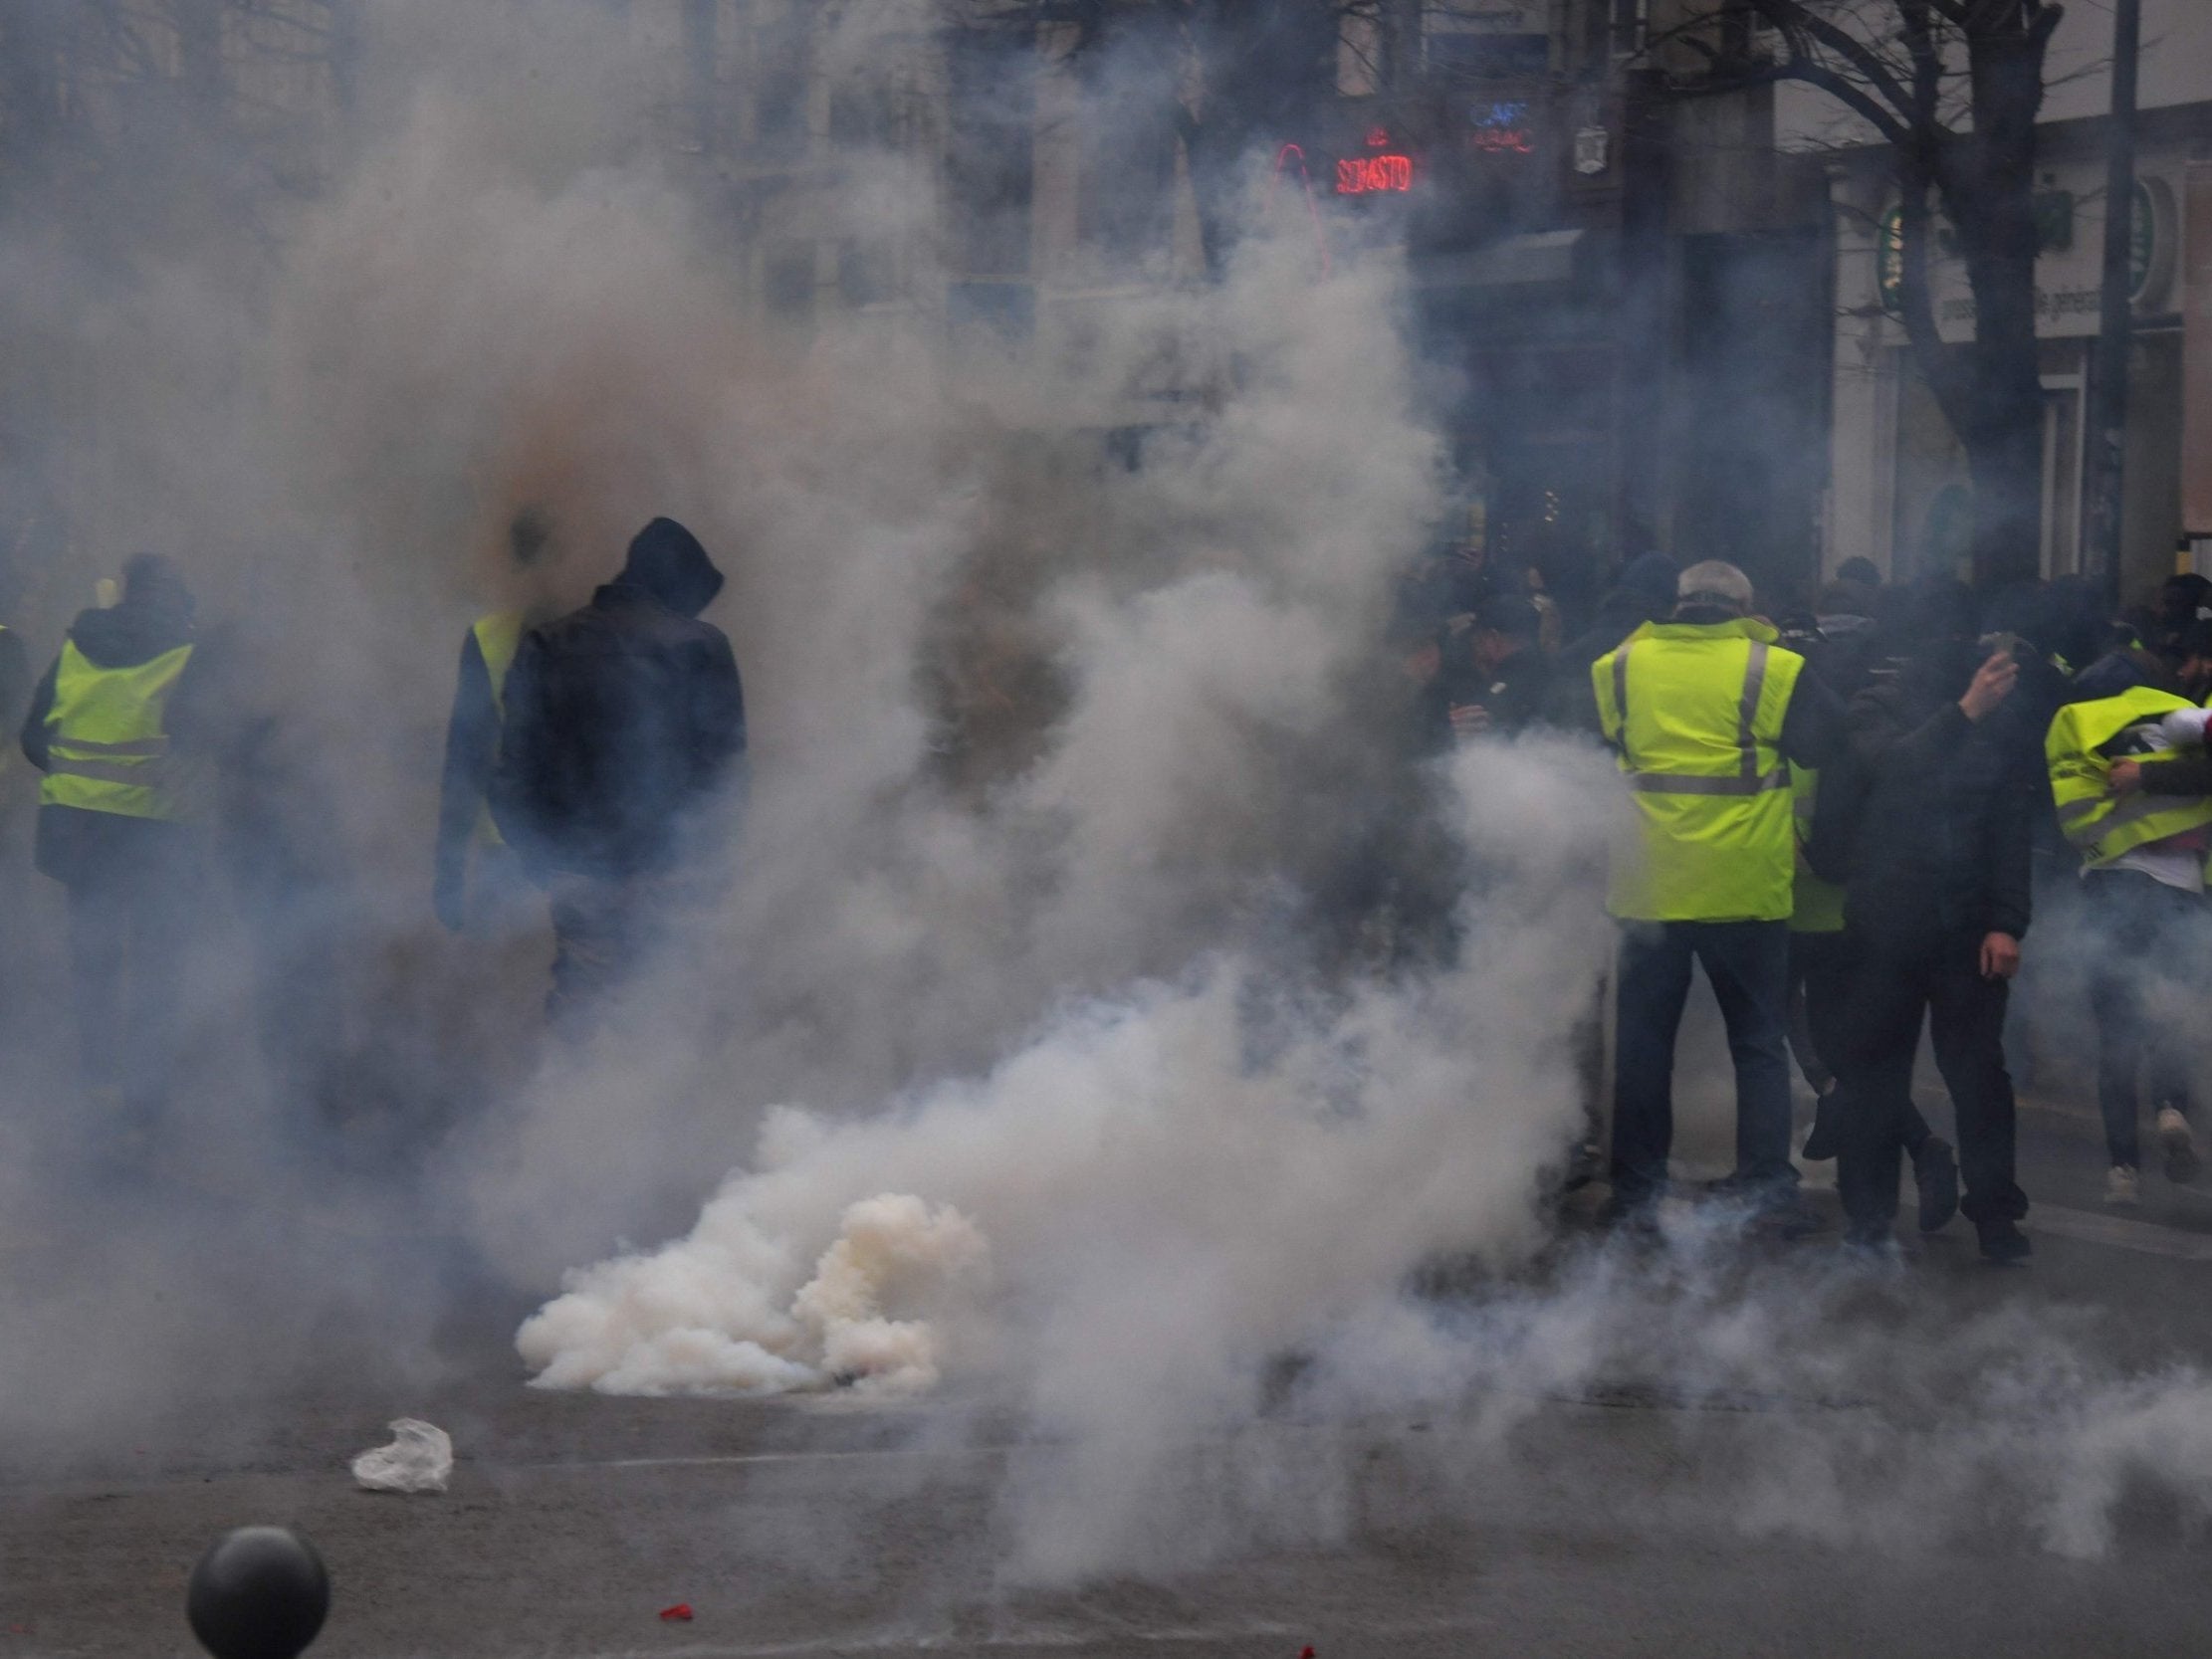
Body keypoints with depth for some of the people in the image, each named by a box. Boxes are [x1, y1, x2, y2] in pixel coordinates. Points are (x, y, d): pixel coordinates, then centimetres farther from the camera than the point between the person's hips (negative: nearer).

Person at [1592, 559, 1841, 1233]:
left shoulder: (1618, 668, 2)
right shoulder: (1774, 670, -6)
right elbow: (1833, 749, -2)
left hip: (1647, 890, 2)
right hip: (1745, 891, -2)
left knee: (1643, 1042, 12)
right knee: (1758, 1041, 9)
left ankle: (1636, 1192, 14)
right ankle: (1770, 1189, 4)